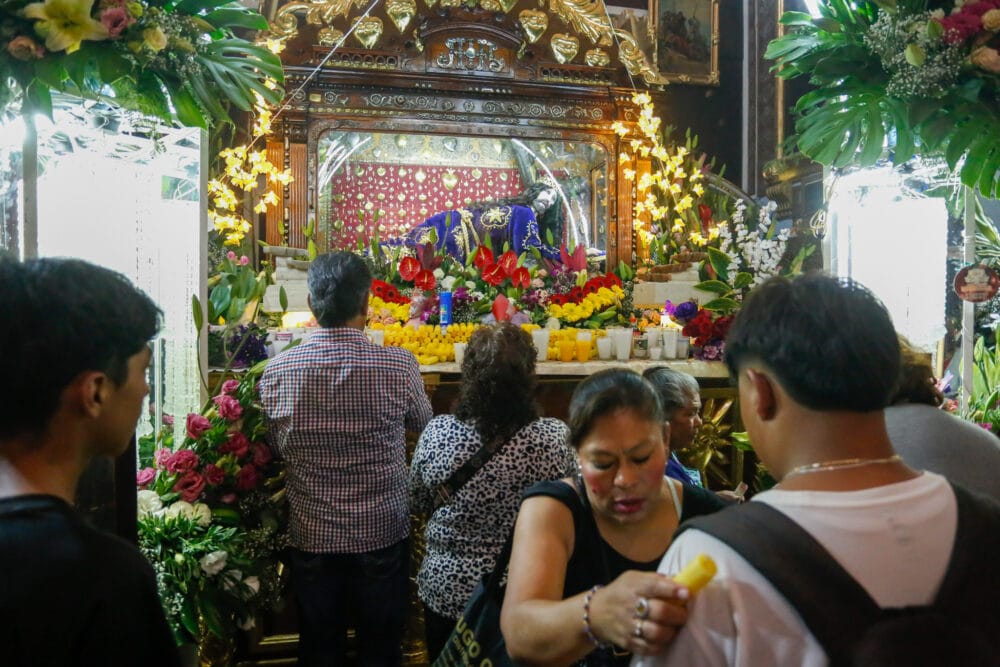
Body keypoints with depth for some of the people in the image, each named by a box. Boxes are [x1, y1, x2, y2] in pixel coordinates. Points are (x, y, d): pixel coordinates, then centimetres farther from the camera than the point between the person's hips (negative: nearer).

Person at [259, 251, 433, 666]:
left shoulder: (277, 372, -12)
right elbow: (423, 423, 3)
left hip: (312, 535, 2)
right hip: (383, 532, -1)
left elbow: (276, 448, 3)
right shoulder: (399, 366, -18)